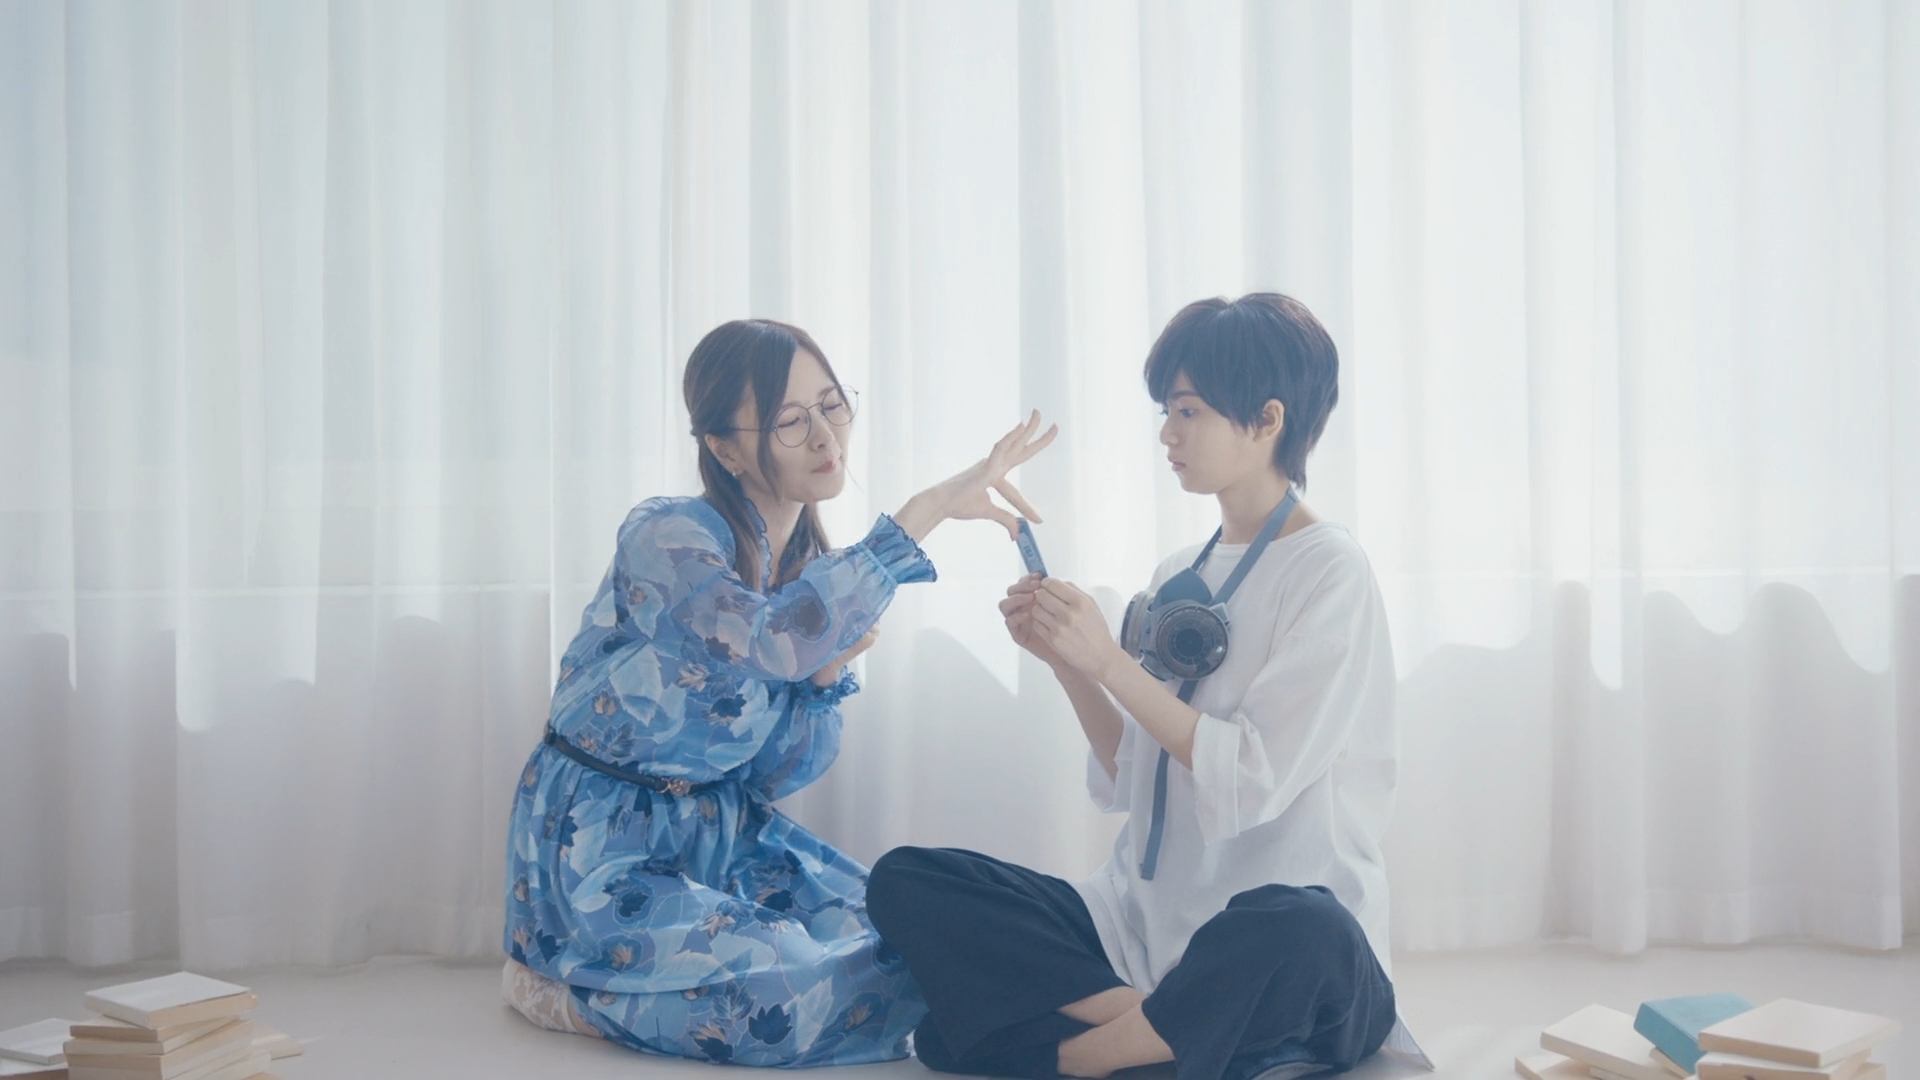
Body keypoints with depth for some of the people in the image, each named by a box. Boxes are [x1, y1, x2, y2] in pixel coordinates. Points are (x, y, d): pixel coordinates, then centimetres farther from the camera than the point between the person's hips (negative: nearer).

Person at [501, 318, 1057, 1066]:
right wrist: (924, 512, -39)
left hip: (723, 834, 8)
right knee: (835, 1000, -22)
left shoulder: (812, 567, 4)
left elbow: (781, 774, 6)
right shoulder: (665, 537, -18)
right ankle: (573, 987, -1)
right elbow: (772, 639, -40)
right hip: (605, 857, -8)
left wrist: (826, 673, -13)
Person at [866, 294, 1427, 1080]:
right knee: (905, 881, -9)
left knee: (1297, 932, -42)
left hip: (1293, 939, -7)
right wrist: (1063, 659, -2)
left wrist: (1108, 661, -18)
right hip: (1147, 922, 7)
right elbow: (1125, 783, 11)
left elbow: (1254, 781, -17)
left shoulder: (1328, 572, -7)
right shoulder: (1176, 579, 12)